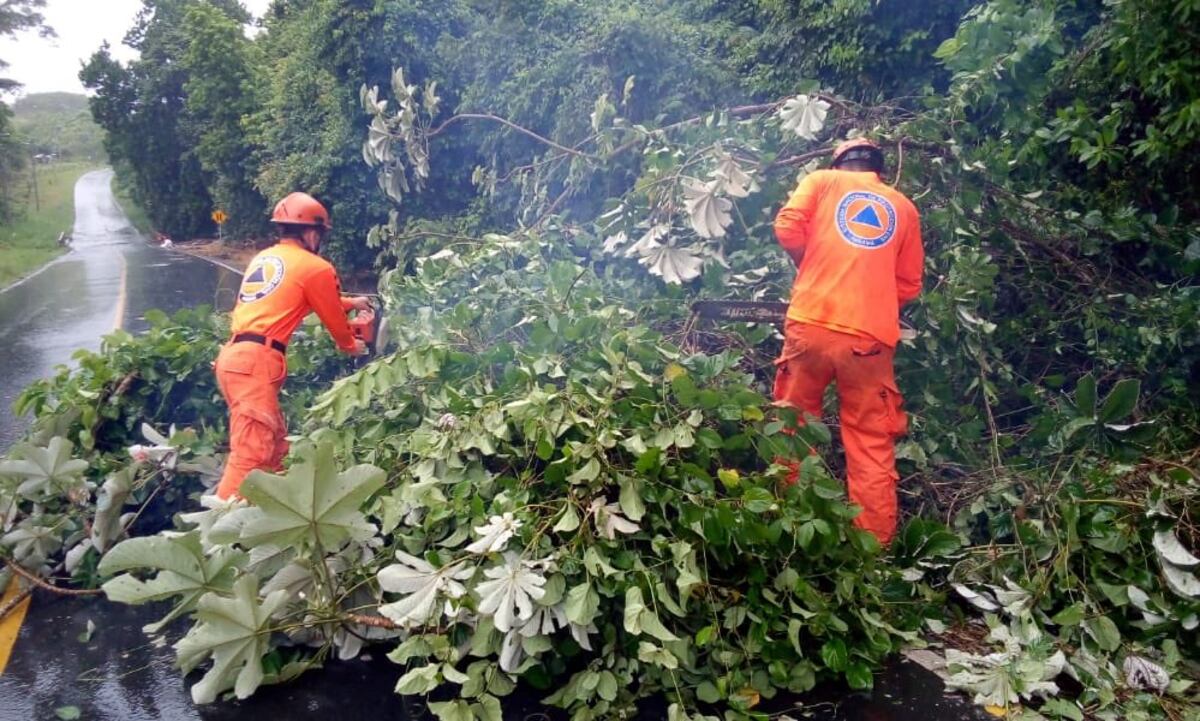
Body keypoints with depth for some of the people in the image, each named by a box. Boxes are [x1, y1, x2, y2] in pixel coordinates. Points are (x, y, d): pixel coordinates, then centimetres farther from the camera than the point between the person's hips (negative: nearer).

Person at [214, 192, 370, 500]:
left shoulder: (264, 258, 23)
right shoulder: (316, 268, 0)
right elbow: (333, 318, 13)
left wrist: (350, 303, 49)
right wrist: (351, 345, 34)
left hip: (234, 356, 9)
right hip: (256, 362, -9)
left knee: (275, 446, 17)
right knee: (250, 455, -11)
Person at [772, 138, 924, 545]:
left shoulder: (822, 180, 14)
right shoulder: (904, 207, 19)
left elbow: (788, 227, -1)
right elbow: (909, 285, 17)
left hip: (812, 324, -1)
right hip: (871, 337, 1)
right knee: (872, 448, 7)